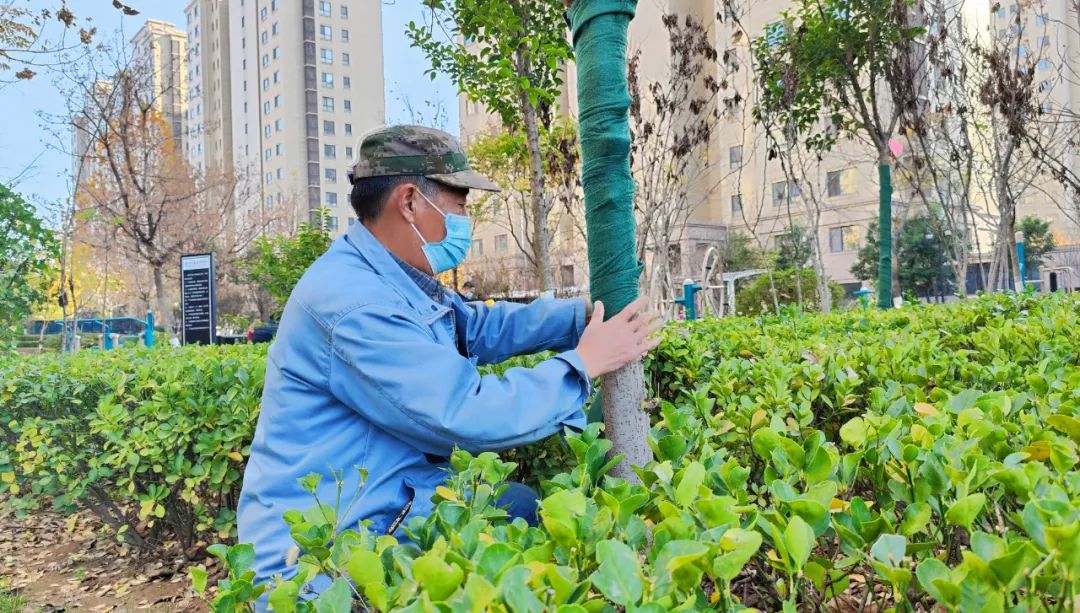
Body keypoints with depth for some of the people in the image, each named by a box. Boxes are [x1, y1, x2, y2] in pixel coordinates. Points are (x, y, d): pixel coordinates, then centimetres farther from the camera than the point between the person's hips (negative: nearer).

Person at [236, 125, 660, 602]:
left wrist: (585, 315, 5)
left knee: (530, 503, 8)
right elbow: (470, 415, -30)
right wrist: (584, 363, -19)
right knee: (525, 511, -6)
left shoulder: (394, 278, 7)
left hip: (387, 502, 10)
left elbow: (481, 326, 17)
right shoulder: (355, 303, -27)